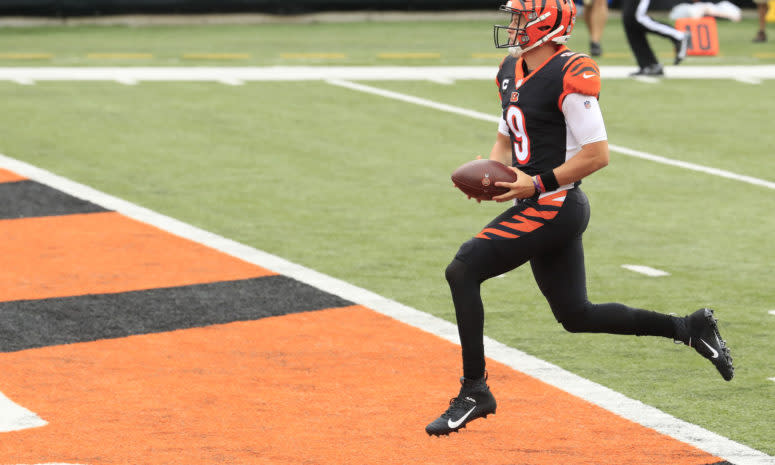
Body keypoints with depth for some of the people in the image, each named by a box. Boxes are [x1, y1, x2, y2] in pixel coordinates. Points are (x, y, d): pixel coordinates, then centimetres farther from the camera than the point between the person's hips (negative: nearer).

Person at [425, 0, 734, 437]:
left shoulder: (571, 75, -17)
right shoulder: (512, 70, 11)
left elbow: (597, 154, -18)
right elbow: (506, 137, 23)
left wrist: (539, 183, -20)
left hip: (554, 206, -10)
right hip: (538, 208, 10)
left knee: (463, 270, -15)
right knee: (576, 315, 16)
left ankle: (475, 391, -7)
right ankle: (689, 327, 26)